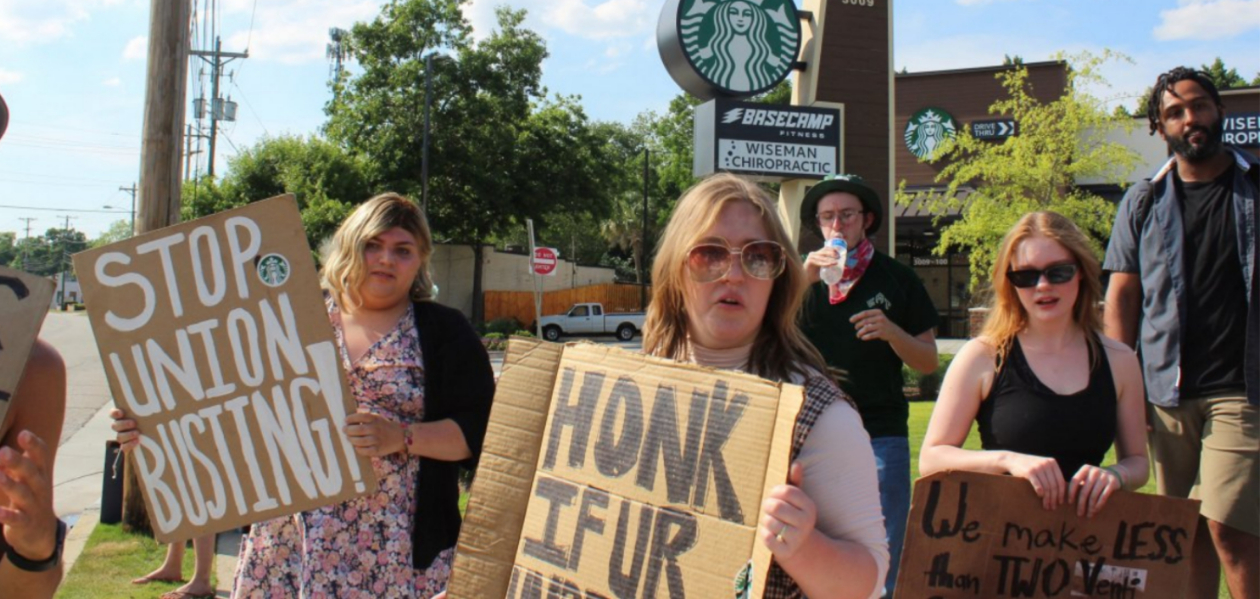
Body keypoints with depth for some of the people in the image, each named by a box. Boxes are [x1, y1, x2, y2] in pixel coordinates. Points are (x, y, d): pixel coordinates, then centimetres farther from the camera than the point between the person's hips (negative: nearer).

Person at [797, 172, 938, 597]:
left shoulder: (897, 278, 6)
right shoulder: (804, 276, 9)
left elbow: (929, 362, 6)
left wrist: (891, 331, -13)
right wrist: (803, 281, -17)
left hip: (881, 437, -1)